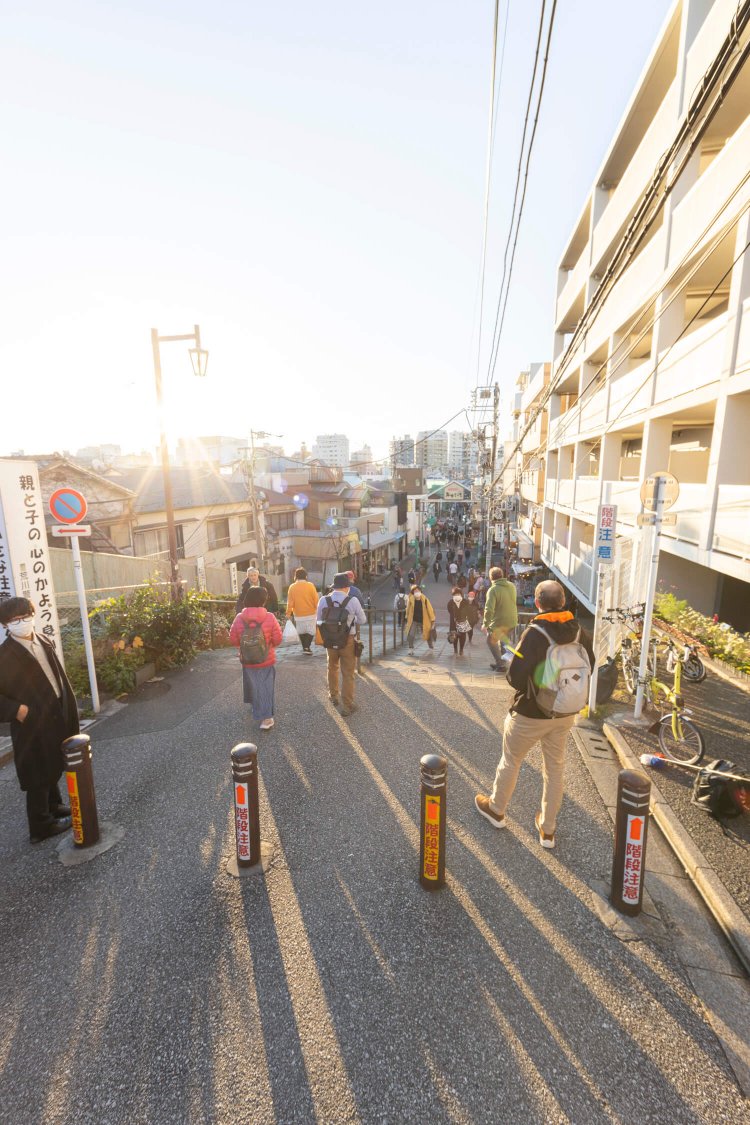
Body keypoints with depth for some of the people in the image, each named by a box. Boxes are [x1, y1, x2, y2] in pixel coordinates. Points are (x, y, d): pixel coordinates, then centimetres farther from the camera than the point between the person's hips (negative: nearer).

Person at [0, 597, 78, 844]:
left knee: (54, 767, 24)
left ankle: (54, 805, 44)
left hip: (57, 716, 7)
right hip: (33, 724, -7)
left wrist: (68, 708, 9)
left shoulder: (43, 641, 2)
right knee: (39, 775, 8)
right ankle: (41, 825, 25)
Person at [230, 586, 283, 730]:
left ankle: (257, 709, 39)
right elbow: (277, 639, -10)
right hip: (266, 660, -2)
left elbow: (233, 639, -2)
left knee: (253, 686, 20)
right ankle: (266, 717, 8)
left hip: (247, 660, 2)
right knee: (265, 688, 7)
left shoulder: (239, 618, -11)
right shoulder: (269, 617, -16)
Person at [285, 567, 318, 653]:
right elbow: (316, 599, -5)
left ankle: (305, 647, 20)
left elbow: (290, 602, -2)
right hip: (310, 614, -2)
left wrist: (288, 612, 8)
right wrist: (318, 609, 7)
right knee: (311, 631, 5)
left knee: (301, 632, 16)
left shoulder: (292, 587, -4)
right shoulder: (310, 585, -8)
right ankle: (307, 647, -8)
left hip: (298, 615, 2)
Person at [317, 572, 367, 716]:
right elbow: (362, 621, -4)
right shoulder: (353, 600, -15)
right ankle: (348, 705, 16)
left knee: (332, 668, 26)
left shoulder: (323, 600, -7)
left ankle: (333, 696, 44)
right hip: (348, 640, -3)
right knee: (348, 673, 8)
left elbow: (319, 621, 4)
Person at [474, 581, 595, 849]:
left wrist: (523, 685, -6)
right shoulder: (578, 631, -8)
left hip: (530, 713, -5)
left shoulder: (535, 633, -26)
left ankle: (496, 809, 38)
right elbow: (589, 666, 7)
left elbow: (516, 676, -27)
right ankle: (548, 829, 34)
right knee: (555, 768, 19)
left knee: (511, 761, 17)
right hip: (565, 713, 5)